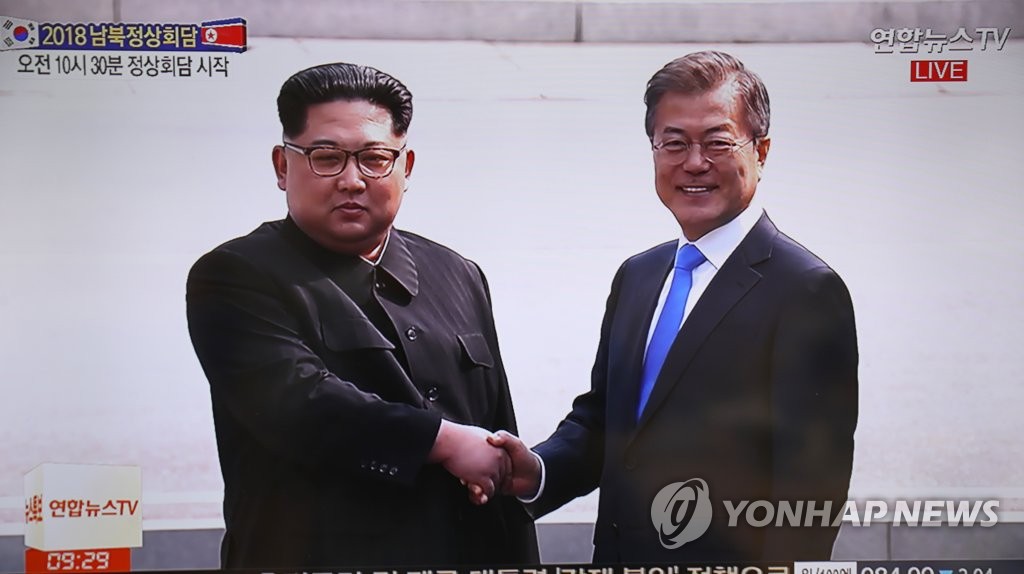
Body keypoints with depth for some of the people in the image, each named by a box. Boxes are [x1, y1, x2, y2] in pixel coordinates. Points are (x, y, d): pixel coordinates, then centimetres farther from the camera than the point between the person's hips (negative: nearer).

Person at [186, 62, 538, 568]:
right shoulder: (235, 278, -5)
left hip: (468, 552, 5)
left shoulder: (459, 278, 12)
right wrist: (444, 440, -15)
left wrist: (516, 561, 9)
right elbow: (297, 402, -20)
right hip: (316, 555, -5)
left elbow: (500, 448, 13)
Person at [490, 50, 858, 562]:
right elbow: (598, 417, 11)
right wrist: (539, 471, -7)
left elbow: (810, 484, -19)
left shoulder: (806, 290, -16)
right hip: (617, 554, 7)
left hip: (725, 561, -6)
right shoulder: (635, 275, 7)